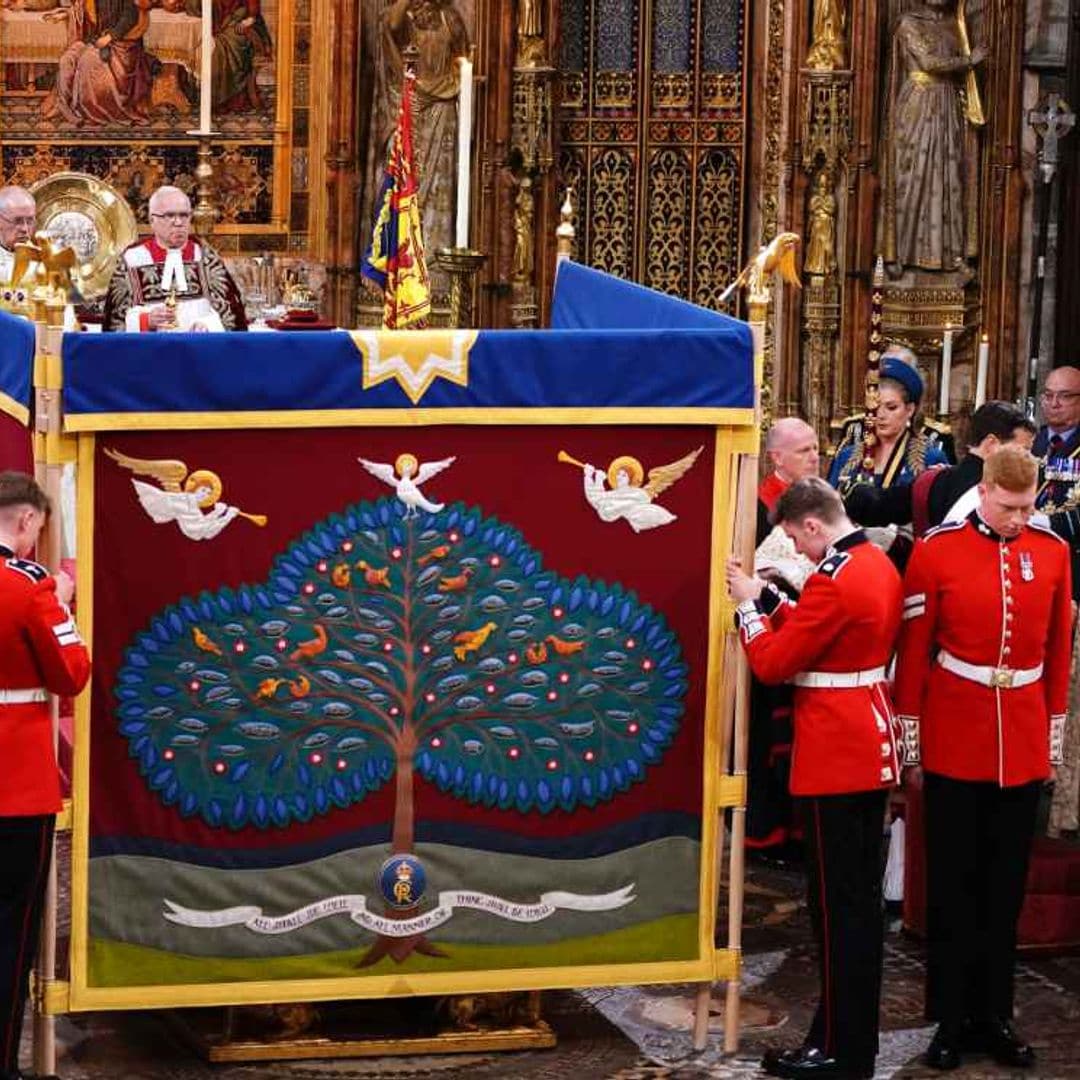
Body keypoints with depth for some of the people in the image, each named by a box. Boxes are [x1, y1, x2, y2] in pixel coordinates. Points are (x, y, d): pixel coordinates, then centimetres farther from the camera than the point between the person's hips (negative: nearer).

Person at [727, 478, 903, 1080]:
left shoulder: (833, 582, -21)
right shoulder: (880, 566, 9)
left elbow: (772, 664, -16)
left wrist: (748, 604, -3)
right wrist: (770, 599, 13)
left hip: (836, 759, -10)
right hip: (874, 751, 10)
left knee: (838, 903, -3)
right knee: (863, 898, 14)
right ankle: (857, 1031, 22)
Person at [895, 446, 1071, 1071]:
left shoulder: (1053, 551, 1)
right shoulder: (937, 551, -7)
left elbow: (1060, 648, 8)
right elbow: (913, 648, -2)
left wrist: (1055, 735, 9)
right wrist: (910, 742, -1)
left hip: (1024, 744, 2)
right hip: (953, 743, -2)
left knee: (1006, 885, 9)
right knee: (952, 885, 5)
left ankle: (994, 1015, 18)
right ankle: (952, 1020, 12)